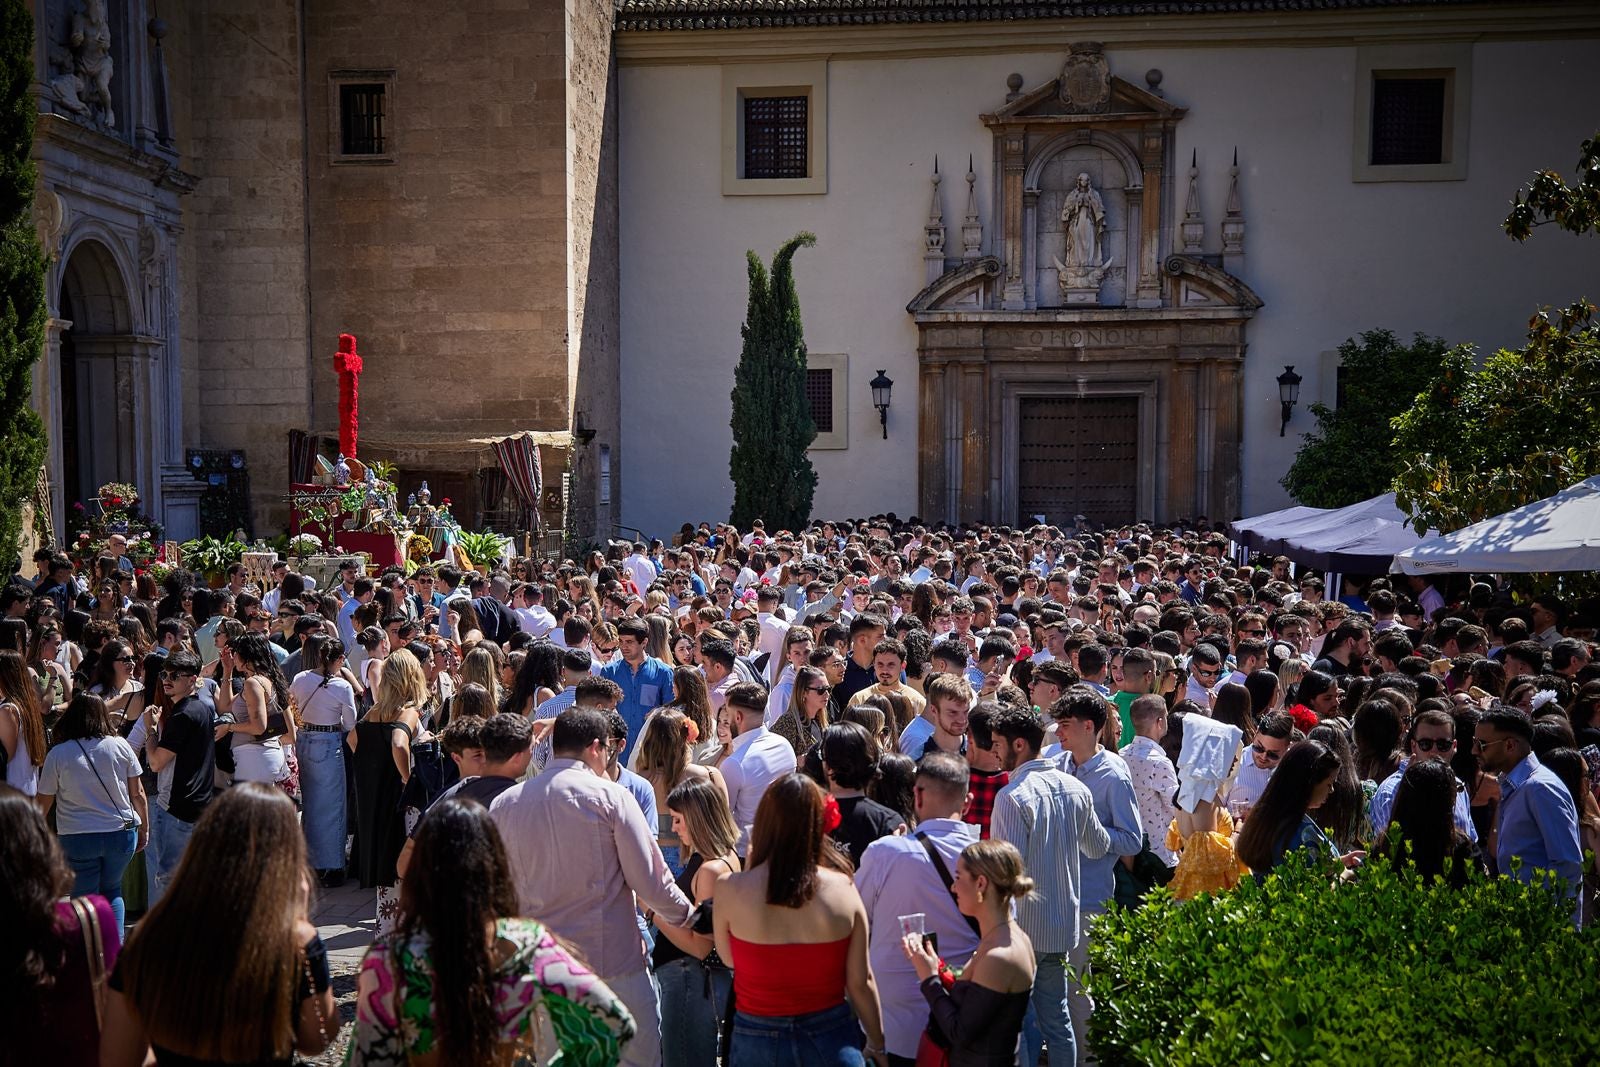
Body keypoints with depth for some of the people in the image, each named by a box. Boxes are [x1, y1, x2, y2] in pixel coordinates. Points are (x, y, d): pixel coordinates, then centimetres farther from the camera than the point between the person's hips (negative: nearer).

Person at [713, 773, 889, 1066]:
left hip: (758, 1040, 0)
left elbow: (728, 957, 2)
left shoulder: (729, 889, -15)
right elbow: (861, 983, -7)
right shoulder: (843, 888, -13)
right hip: (833, 1038, 1)